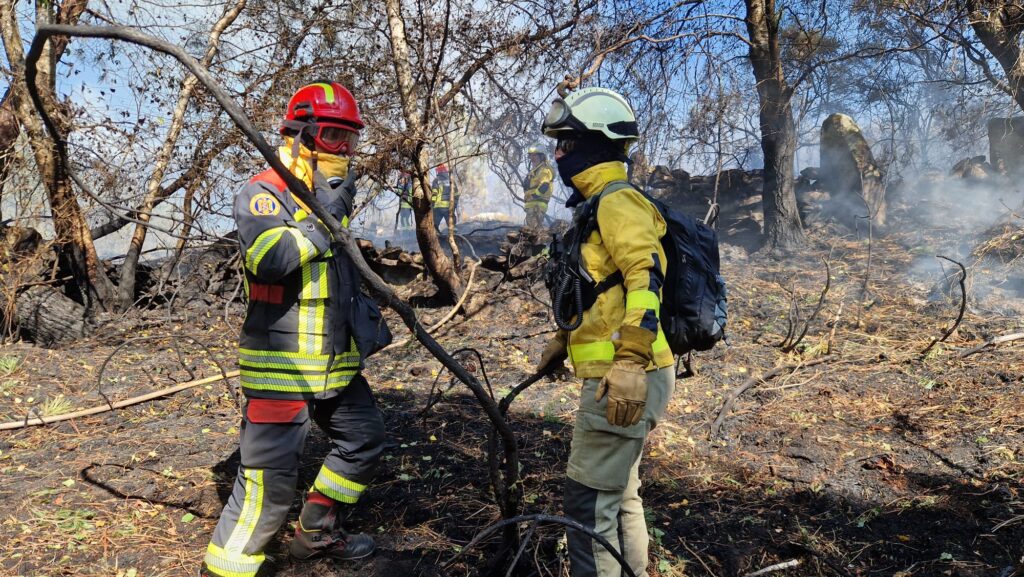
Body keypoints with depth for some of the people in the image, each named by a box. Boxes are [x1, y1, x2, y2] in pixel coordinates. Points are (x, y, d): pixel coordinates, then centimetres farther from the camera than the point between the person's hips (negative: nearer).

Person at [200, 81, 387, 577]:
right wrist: (324, 214, -27)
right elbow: (268, 259, -33)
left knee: (363, 442, 20)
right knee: (269, 483, -9)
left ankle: (316, 533, 37)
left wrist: (365, 316, 24)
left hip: (335, 363, 9)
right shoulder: (263, 193, -13)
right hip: (281, 366, -9)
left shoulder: (332, 195, 13)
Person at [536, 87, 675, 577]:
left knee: (589, 499, -5)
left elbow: (646, 278, -26)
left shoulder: (618, 202, -13)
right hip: (614, 375, 11)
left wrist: (630, 362, -32)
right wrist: (564, 340, 26)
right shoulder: (596, 206, 19)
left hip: (624, 378, -11)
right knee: (619, 492, 20)